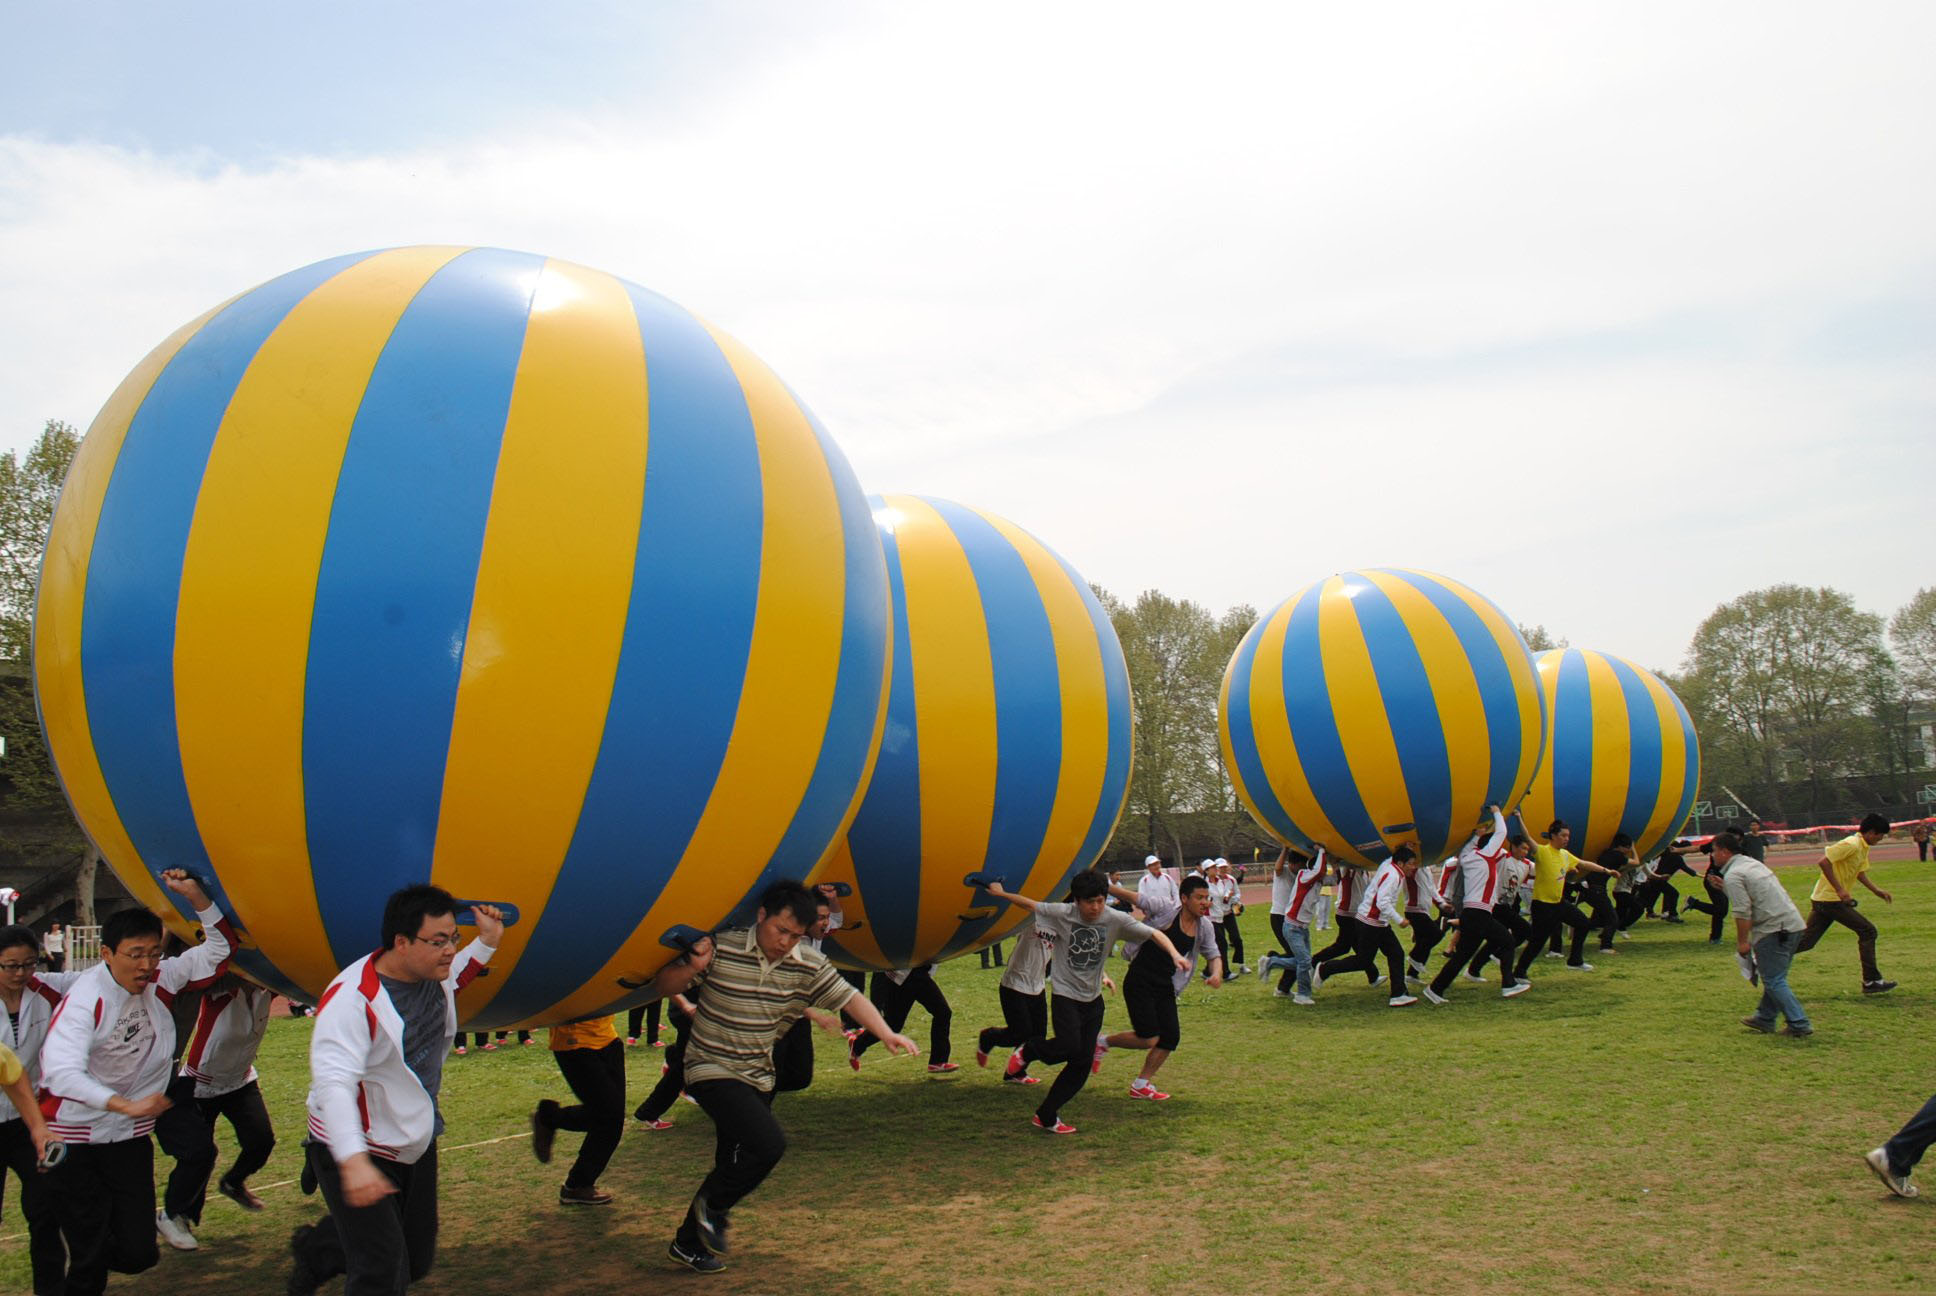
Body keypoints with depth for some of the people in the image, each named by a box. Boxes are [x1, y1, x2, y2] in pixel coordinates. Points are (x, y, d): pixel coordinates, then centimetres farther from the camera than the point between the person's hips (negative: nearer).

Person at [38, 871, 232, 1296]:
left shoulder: (161, 980, -6)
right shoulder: (86, 998, -21)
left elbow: (220, 950, 0)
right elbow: (61, 1070, -33)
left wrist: (196, 896, -16)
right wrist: (126, 1105, -46)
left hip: (129, 1137, 4)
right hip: (76, 1139, -4)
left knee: (138, 1253, 4)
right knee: (89, 1260, 1)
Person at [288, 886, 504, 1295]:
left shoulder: (435, 973, -5)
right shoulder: (352, 999, -28)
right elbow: (333, 1082, -37)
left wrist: (487, 942, 7)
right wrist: (354, 1162, -48)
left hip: (416, 1144, 8)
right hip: (355, 1150, -8)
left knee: (417, 1260, 19)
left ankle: (316, 1248, 42)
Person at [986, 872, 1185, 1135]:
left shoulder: (1115, 919, -11)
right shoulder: (1062, 914, -13)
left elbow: (1154, 933, -13)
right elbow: (1030, 904, 1)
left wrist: (1175, 954, -29)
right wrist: (1000, 893, 9)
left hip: (1093, 999, 3)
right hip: (1065, 995, -3)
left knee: (1083, 1064, 3)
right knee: (1070, 1046, -23)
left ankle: (1046, 1116, 16)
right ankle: (1028, 1050, 9)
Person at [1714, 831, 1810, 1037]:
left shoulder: (1733, 875, -12)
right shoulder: (1753, 863, 18)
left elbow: (1742, 912, -17)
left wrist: (1742, 941, -10)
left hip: (1773, 929, -10)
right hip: (1794, 922, 10)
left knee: (1774, 981, -3)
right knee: (1775, 977, 17)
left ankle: (1799, 1024, -5)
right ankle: (1764, 1018, 25)